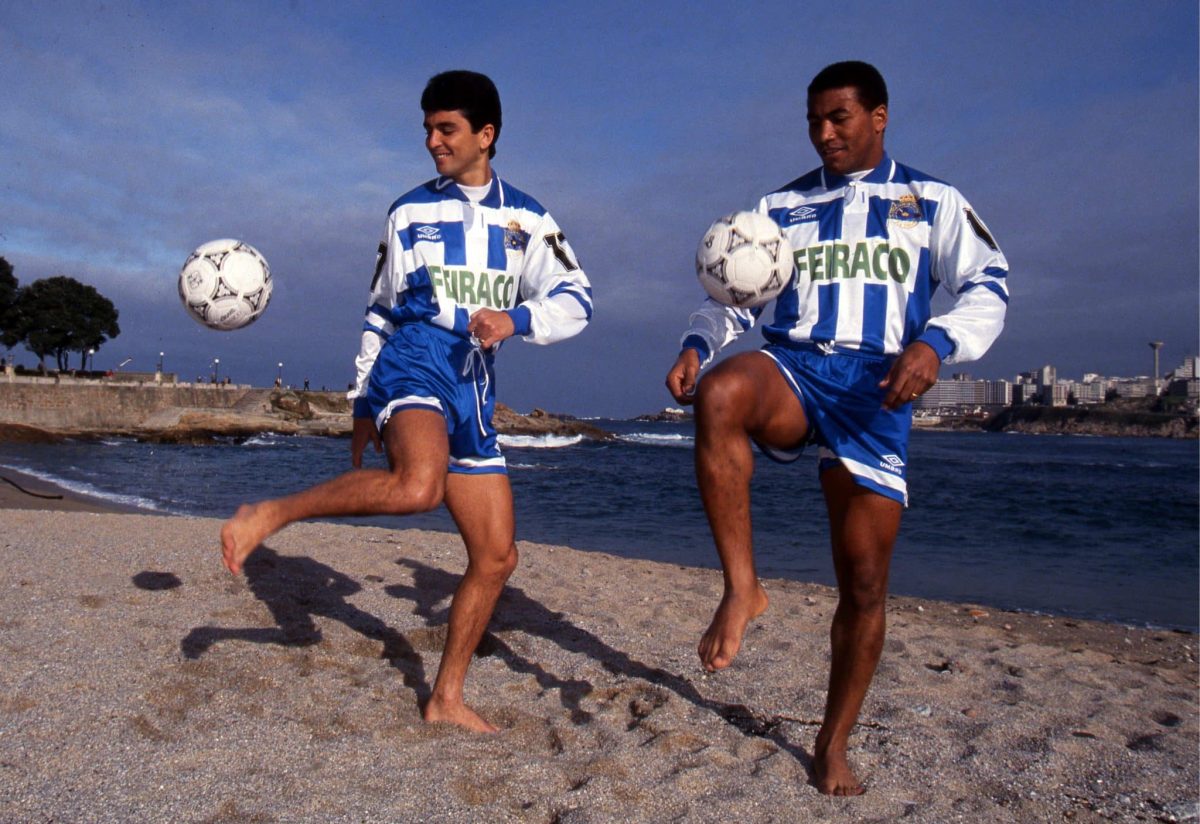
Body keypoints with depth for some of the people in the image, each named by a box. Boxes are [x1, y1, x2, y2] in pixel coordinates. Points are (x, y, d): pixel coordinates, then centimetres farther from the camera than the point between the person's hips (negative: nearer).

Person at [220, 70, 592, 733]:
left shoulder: (527, 219, 13)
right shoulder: (408, 212, 12)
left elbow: (575, 300, 3)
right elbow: (378, 315, 17)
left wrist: (517, 318, -17)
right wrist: (362, 403, 14)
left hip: (474, 394, 3)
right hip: (412, 363, -3)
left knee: (496, 558, 2)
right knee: (418, 485, -38)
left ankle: (446, 698, 17)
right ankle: (268, 515, -21)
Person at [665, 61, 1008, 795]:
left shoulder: (932, 202, 13)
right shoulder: (782, 206, 17)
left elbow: (988, 285, 3)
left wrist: (935, 344, -18)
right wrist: (698, 344, -7)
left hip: (875, 389, 0)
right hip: (792, 369, 1)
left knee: (865, 584, 0)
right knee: (720, 394, -38)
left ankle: (834, 745, 19)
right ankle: (743, 588, -27)